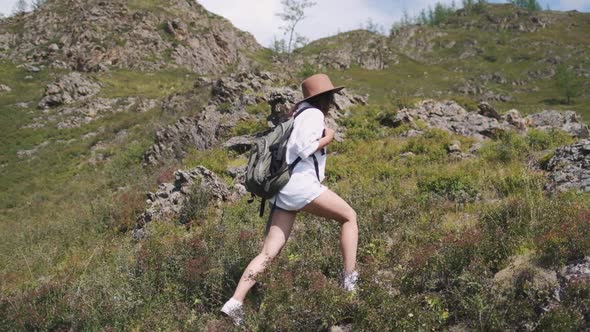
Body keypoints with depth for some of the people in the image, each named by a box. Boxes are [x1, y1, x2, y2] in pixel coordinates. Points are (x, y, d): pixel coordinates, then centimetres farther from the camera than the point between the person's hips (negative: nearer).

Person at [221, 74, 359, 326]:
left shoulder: (301, 115, 27)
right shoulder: (313, 114, -1)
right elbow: (304, 149, -15)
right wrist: (327, 138, -2)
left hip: (283, 190, 9)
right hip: (300, 184, -9)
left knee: (269, 252, 4)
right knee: (349, 217, 7)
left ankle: (235, 302, -2)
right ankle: (350, 279, 2)